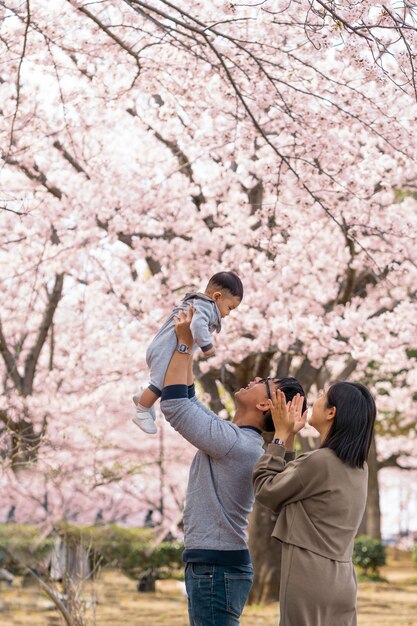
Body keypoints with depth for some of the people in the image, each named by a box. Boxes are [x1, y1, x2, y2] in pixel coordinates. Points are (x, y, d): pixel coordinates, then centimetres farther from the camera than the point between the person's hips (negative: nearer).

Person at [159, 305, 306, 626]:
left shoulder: (235, 443, -18)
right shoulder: (233, 436, 12)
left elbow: (173, 404, -17)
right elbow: (188, 402, 24)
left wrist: (185, 343, -9)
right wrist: (185, 347, 21)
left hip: (217, 568, -10)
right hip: (210, 564, 10)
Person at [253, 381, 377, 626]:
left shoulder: (319, 461, -16)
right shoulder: (359, 467, 10)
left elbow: (266, 490, 0)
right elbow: (288, 487, 18)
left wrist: (281, 435, 5)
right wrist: (289, 439, 19)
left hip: (311, 580, -8)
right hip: (342, 580, 8)